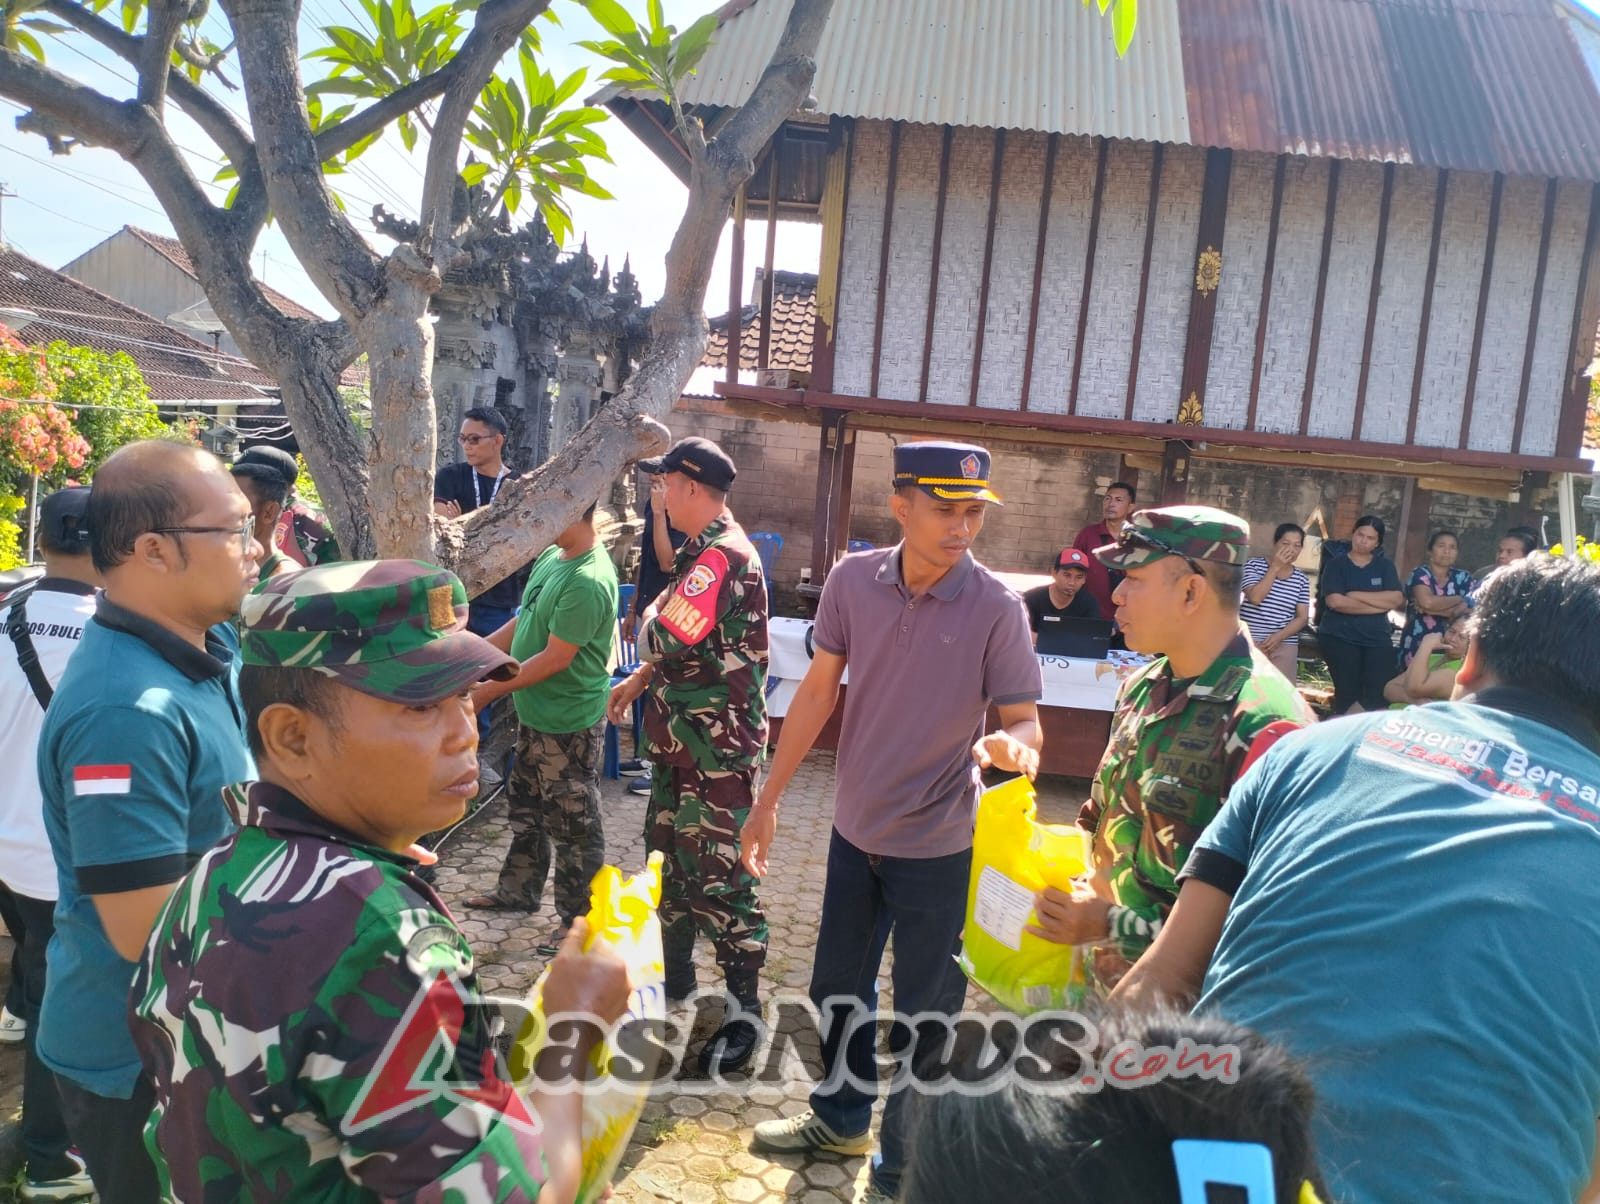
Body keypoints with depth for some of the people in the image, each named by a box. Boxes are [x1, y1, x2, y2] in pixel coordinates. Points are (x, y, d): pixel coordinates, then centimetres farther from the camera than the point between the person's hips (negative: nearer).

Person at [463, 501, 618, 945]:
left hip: (568, 722, -10)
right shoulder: (552, 556, 3)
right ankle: (519, 889, 43)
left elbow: (556, 659, -24)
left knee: (573, 823, 6)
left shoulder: (588, 581, -27)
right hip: (537, 713, 10)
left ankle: (580, 917, 22)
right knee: (525, 806, 24)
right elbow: (525, 620, 13)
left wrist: (489, 691, -17)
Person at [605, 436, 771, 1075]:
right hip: (681, 740, 11)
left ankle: (744, 1011, 12)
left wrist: (649, 617, -9)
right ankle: (676, 977, 38)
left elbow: (663, 639, -31)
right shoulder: (704, 550, 11)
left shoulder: (722, 556, -23)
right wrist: (639, 681, 19)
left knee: (720, 878, -2)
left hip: (717, 748, -11)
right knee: (672, 856, 21)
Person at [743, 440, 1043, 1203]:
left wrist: (1009, 744, -39)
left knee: (922, 1020, 11)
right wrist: (769, 797, 2)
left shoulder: (997, 608, -19)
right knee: (836, 989, 22)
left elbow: (1025, 719, -14)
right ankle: (840, 1117, 49)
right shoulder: (852, 580, -10)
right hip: (855, 827, 4)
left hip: (938, 846, -4)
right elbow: (818, 691, 0)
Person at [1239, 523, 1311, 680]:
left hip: (1284, 647, 3)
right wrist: (1275, 567, -11)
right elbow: (1255, 597, -16)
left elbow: (1302, 617, 7)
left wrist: (1279, 637, -10)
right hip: (1249, 643, -3)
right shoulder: (1253, 565, 0)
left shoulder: (1301, 580, 10)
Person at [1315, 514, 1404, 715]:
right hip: (1340, 638, -3)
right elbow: (1335, 601, -13)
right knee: (1348, 694, -3)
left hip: (1378, 638, 3)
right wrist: (1379, 605, -9)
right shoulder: (1337, 564, 2)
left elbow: (1397, 599, -3)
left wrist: (1357, 595, -10)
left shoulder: (1385, 566, 11)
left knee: (1378, 695, -6)